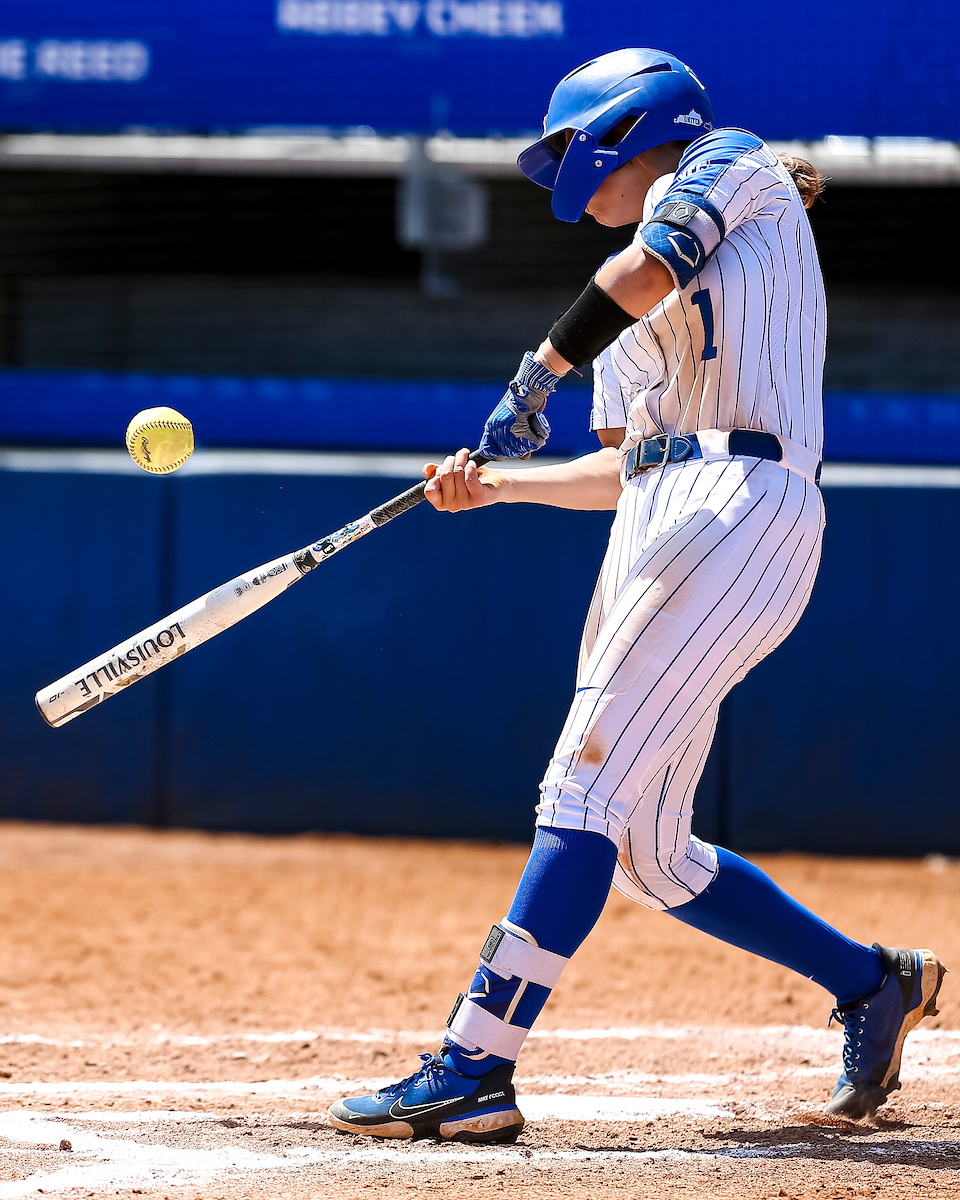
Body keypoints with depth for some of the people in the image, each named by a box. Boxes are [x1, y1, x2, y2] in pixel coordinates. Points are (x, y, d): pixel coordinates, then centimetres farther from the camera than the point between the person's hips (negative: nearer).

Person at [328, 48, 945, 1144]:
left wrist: (537, 376, -6)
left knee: (588, 785, -18)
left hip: (739, 512, -9)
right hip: (656, 523, 9)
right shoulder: (633, 305, 30)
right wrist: (498, 485, 18)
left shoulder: (731, 164, 9)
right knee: (649, 856, 6)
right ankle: (870, 983, 20)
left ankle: (473, 1068, -25)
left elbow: (653, 269, -11)